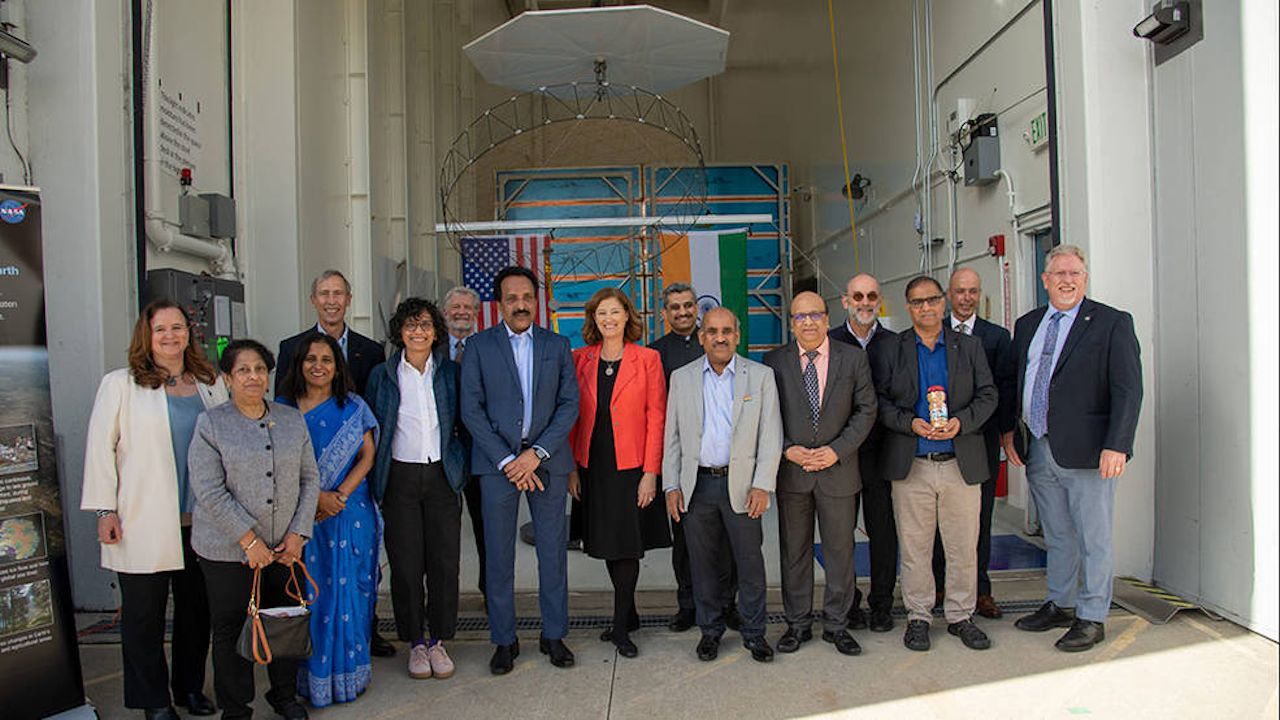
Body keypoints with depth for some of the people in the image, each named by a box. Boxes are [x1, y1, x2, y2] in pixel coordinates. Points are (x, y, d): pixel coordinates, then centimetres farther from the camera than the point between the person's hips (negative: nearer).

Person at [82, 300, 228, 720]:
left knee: (197, 609, 11)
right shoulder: (120, 385, -1)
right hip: (143, 524, -3)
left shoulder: (211, 384, 9)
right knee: (144, 615, 6)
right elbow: (101, 448, -2)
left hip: (200, 521, 3)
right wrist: (105, 510, -6)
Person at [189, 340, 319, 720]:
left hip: (285, 546, 3)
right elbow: (209, 491, -12)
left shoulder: (292, 419, 6)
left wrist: (298, 533, -3)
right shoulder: (210, 424, -6)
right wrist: (249, 539, -15)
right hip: (227, 550, -3)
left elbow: (309, 478, 7)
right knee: (231, 630, 8)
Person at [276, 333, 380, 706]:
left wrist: (340, 495, -11)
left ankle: (348, 671, 15)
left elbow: (367, 456, 2)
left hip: (351, 512, 0)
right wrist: (315, 497, -13)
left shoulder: (353, 407, 6)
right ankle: (312, 676, 14)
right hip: (302, 514, 0)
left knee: (348, 589, 1)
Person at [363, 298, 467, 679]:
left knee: (445, 562, 2)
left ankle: (438, 641, 18)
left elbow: (464, 422, 10)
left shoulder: (451, 372, 4)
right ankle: (416, 642, 19)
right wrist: (376, 478, 2)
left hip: (442, 476, 1)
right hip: (401, 478, 0)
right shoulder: (382, 375, 3)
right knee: (406, 564, 3)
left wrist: (460, 469, 3)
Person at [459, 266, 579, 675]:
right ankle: (504, 641, 19)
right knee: (499, 557, 5)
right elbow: (471, 410, -3)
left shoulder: (557, 346, 8)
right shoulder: (479, 346, 3)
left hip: (546, 461, 1)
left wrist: (537, 452, -10)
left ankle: (553, 636, 22)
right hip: (497, 461, -1)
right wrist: (507, 461, -10)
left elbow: (570, 403, 2)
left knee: (553, 552, 7)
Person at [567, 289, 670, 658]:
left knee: (627, 546, -1)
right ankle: (629, 616, 29)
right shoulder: (580, 359, 6)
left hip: (632, 466, -3)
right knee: (607, 544, 12)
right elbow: (572, 416, 7)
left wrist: (650, 471, -10)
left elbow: (656, 417, -5)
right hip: (593, 466, 3)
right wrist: (571, 467, 2)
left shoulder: (647, 359, -2)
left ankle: (620, 628, 11)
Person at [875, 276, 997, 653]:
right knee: (914, 547, 5)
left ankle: (960, 616, 23)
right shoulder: (891, 350, 5)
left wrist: (962, 421, -11)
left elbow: (988, 394, 6)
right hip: (911, 465, -1)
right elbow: (879, 401, 2)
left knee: (963, 547, 7)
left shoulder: (969, 346, 10)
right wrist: (910, 423, -14)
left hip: (961, 463, 1)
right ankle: (918, 617, 18)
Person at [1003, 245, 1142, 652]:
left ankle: (1091, 619, 19)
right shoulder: (1027, 325, 13)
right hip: (1037, 451, 5)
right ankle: (1060, 605, 31)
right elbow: (1011, 382, 19)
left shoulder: (1112, 323, -3)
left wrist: (1116, 446, -18)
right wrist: (1008, 429, 9)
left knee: (1093, 539, 5)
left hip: (1086, 451, -5)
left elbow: (1128, 390, -10)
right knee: (1056, 537, 17)